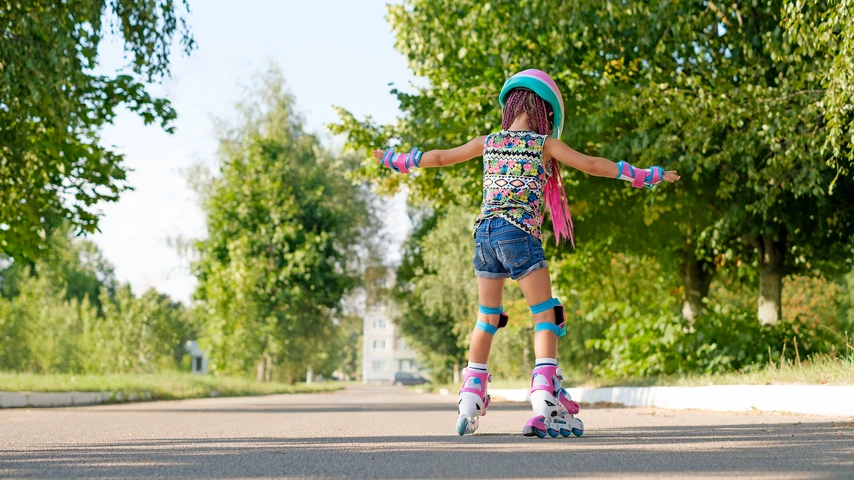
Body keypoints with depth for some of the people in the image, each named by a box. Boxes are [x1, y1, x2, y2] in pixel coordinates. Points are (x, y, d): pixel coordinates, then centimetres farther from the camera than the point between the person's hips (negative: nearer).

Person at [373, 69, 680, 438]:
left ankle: (470, 402, 17)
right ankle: (545, 401, -15)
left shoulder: (487, 142, 15)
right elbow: (591, 165, -1)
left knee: (487, 319, 16)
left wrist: (394, 160, 39)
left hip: (484, 233, 5)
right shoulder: (544, 144, 4)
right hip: (520, 234, -5)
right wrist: (645, 176, 5)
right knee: (546, 316, -1)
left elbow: (439, 157, 23)